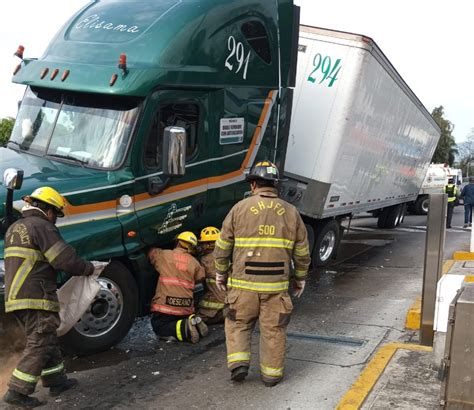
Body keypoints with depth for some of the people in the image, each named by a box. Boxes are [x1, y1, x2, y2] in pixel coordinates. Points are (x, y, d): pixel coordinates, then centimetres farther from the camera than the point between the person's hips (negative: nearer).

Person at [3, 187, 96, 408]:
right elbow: (65, 260, -16)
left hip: (15, 296, 10)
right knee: (39, 344, -4)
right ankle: (17, 391, -3)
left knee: (46, 340, 18)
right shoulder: (42, 227, -10)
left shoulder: (14, 228, 20)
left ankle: (56, 381, 26)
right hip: (36, 297, -10)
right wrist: (89, 268, -1)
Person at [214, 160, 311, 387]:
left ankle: (238, 363, 9)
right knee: (273, 329, 12)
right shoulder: (290, 212, 6)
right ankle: (271, 373, 20)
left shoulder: (240, 208, -1)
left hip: (244, 283, -1)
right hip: (277, 284, 1)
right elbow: (302, 252, 9)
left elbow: (223, 245, 2)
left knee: (238, 324, 17)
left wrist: (220, 272, 15)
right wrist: (300, 278, 21)